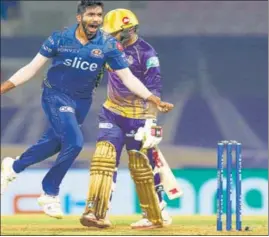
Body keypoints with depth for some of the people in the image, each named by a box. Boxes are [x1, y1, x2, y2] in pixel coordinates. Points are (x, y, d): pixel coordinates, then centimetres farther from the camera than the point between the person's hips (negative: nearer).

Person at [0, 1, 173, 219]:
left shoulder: (109, 45, -10)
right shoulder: (60, 38, -13)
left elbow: (128, 78, -8)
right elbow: (33, 68, -6)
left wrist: (153, 99, -19)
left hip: (82, 102, 3)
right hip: (56, 96, -3)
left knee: (54, 143, 10)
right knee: (74, 142, -20)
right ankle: (50, 194, -1)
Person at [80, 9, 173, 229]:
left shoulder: (146, 53, -13)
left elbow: (153, 91, -18)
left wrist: (150, 121, -24)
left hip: (137, 117, -6)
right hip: (112, 112, 6)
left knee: (142, 166, -1)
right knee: (103, 158, -8)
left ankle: (157, 215, 13)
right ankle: (97, 213, -13)